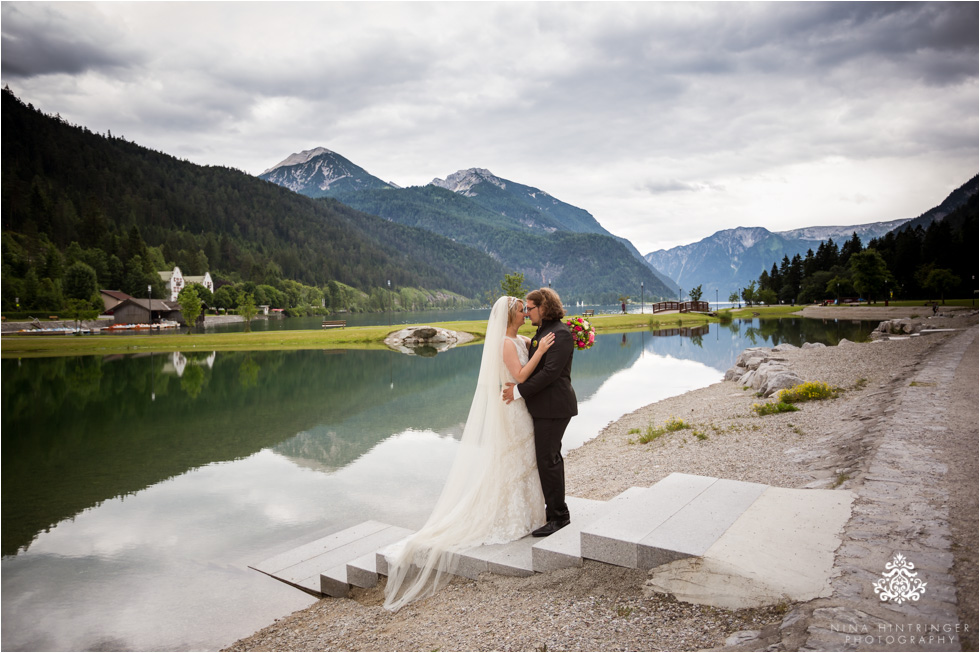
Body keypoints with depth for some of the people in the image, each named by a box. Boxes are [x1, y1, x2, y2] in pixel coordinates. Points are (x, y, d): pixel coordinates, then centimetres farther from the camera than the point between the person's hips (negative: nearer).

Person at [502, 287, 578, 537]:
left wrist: (520, 390, -20)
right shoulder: (543, 331, 15)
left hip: (554, 406, -10)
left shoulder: (560, 334, -16)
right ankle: (556, 511, 29)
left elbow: (550, 372, -23)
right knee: (550, 457, 16)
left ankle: (559, 516, 5)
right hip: (544, 406, 10)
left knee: (547, 459, -6)